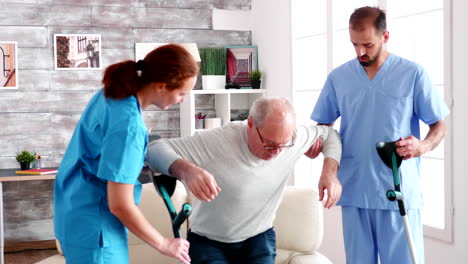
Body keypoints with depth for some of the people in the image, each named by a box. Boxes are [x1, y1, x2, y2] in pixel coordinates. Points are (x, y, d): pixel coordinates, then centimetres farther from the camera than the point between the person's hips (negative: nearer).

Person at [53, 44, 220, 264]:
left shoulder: (113, 94, 1)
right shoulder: (128, 123, -26)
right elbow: (120, 205, -25)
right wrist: (164, 245, -13)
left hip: (80, 214, 9)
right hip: (92, 224, -9)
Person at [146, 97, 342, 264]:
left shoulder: (292, 138, -13)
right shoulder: (215, 142, -27)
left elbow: (329, 134, 7)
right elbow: (154, 149, -28)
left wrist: (330, 171, -12)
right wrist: (187, 170, -49)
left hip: (259, 238, 3)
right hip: (209, 242, -3)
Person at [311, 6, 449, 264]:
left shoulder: (413, 74, -2)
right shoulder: (338, 77, 6)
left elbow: (439, 126, 2)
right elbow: (323, 125, 14)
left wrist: (423, 146, -19)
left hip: (399, 193, -2)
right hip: (354, 192, 3)